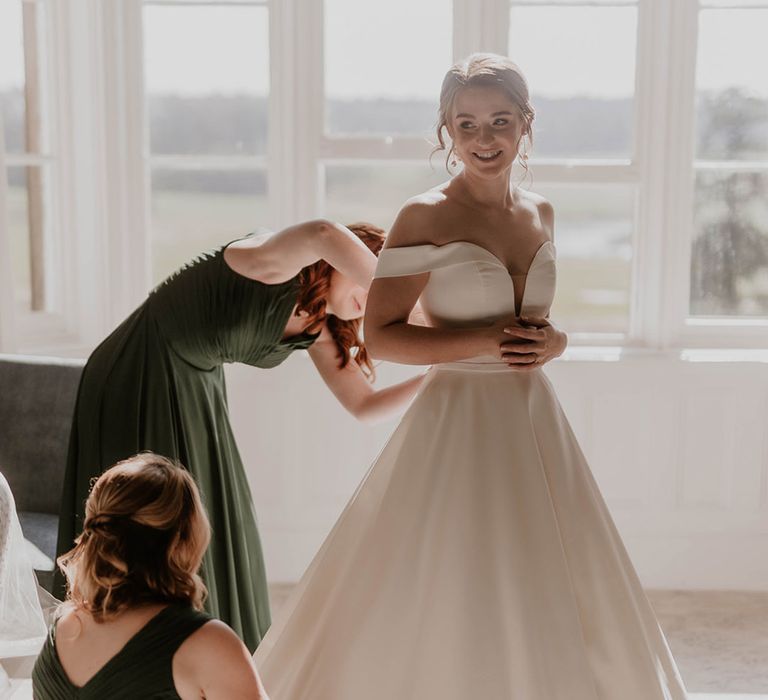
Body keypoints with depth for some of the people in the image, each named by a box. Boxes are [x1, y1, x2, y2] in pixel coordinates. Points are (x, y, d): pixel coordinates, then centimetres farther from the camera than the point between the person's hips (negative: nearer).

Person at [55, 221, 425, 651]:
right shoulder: (270, 264, -25)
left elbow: (365, 406, 0)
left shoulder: (318, 329, -1)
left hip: (194, 398, 8)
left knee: (210, 542, 10)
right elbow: (322, 234, -48)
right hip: (136, 389, -8)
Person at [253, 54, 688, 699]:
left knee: (545, 604, 13)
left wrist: (552, 342, -3)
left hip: (534, 422, 6)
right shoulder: (426, 217, -10)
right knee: (444, 607, 1)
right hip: (456, 424, -6)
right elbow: (380, 335, -12)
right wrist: (484, 342, -19)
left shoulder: (541, 214, 9)